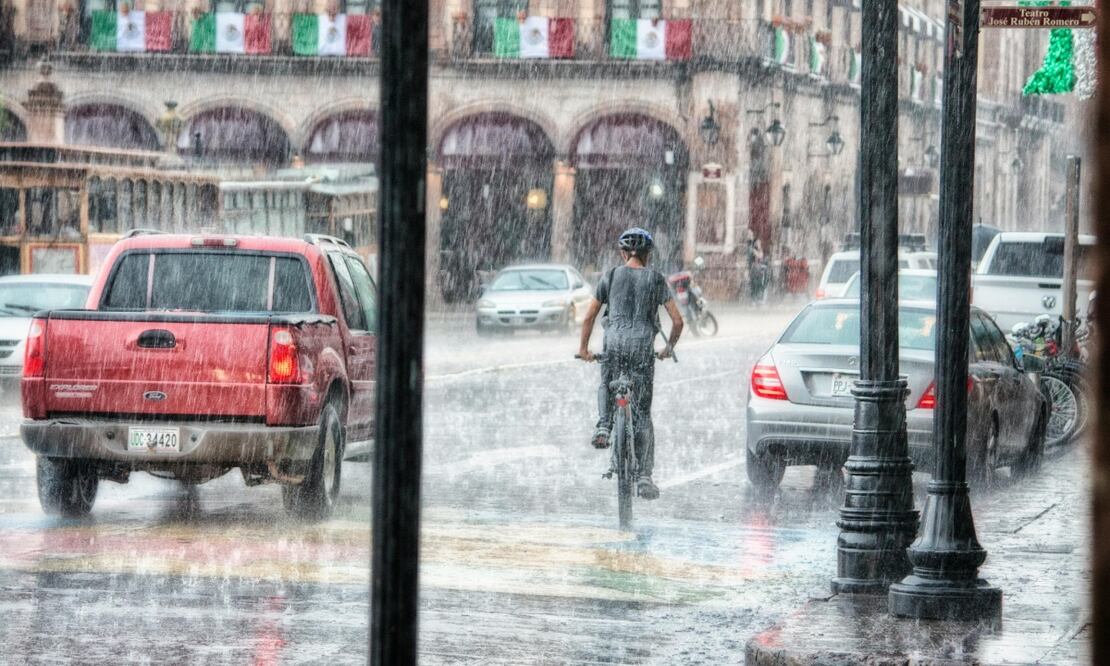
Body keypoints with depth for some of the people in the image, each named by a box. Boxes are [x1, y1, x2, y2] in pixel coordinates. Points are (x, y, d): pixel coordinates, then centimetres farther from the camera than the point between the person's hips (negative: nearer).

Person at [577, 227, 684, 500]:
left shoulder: (611, 276, 7)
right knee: (642, 414, 5)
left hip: (615, 342, 0)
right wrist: (669, 347, 22)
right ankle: (644, 476, -1)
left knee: (607, 386, 31)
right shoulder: (656, 279, 7)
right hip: (643, 345, 0)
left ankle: (604, 425, 2)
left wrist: (584, 348, 22)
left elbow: (589, 317, 9)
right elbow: (677, 321, 5)